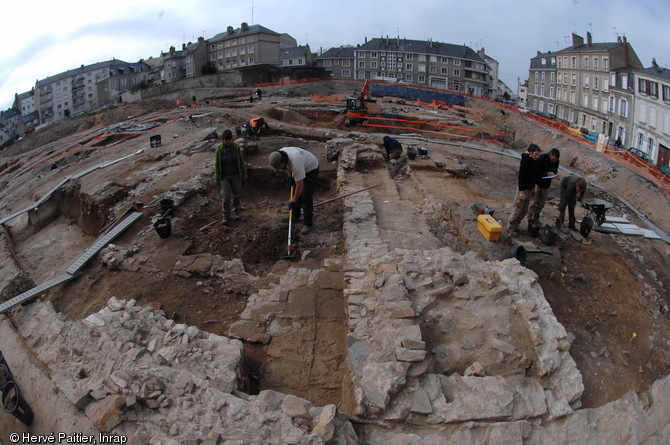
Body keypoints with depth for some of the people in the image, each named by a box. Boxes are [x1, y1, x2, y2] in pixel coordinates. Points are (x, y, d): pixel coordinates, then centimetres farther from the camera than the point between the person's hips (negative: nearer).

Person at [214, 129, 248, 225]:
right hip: (224, 176, -1)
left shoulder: (236, 147, -14)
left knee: (236, 194, 14)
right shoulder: (219, 150, -18)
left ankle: (236, 212, 39)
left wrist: (244, 174, 0)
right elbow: (217, 164, -9)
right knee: (226, 197, -5)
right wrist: (217, 179, -5)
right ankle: (226, 217, 12)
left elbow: (241, 161, -4)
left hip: (235, 175, 1)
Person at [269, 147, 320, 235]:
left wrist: (293, 202, -24)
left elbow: (300, 186, -34)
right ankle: (295, 216, 30)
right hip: (302, 167, 8)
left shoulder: (295, 164, -42)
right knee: (296, 193, 13)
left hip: (311, 169, -8)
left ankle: (308, 224, -4)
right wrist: (290, 177, 3)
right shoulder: (279, 155, -18)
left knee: (306, 198, -12)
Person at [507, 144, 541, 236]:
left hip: (530, 189, 8)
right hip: (523, 188, -8)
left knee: (524, 210, 12)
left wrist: (533, 190, 16)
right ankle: (510, 227, 11)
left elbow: (535, 175, 15)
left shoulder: (535, 162, 6)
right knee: (518, 209, -1)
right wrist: (521, 191, -21)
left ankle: (515, 226, 24)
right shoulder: (525, 161, -17)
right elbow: (521, 176, -19)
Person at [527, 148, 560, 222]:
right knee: (534, 201, -3)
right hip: (537, 182, -6)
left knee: (541, 203, 12)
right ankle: (529, 218, 9)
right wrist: (547, 173, -29)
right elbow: (536, 171, -21)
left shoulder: (556, 161, -2)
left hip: (546, 184, 6)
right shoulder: (542, 158, -20)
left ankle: (536, 219, 23)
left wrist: (555, 173, -10)